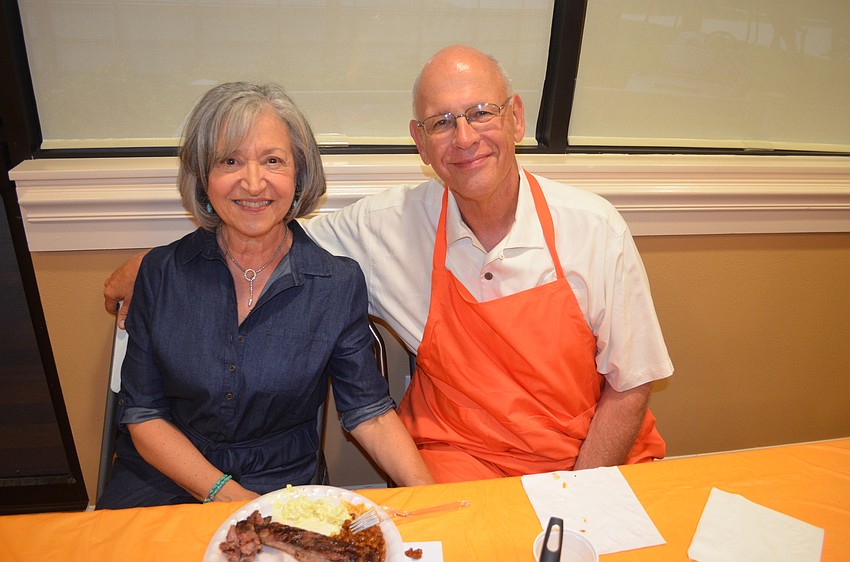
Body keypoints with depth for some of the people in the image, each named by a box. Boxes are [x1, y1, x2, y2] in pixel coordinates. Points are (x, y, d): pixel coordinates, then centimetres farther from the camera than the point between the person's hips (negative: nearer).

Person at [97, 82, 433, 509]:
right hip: (160, 482, 2)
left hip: (279, 486, -1)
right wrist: (227, 494, -14)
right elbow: (142, 415, -2)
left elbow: (370, 413, -5)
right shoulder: (162, 273, -4)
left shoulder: (339, 284, -7)